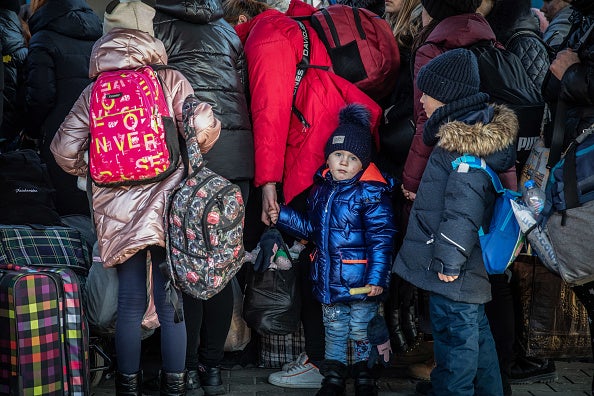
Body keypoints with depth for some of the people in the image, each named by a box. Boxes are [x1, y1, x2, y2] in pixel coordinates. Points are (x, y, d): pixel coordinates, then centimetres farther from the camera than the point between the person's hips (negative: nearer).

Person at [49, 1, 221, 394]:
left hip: (117, 211, 2)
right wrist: (192, 153, 10)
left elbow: (65, 149, 1)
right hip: (165, 206, -2)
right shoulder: (171, 80, -3)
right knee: (171, 302, 6)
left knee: (130, 303, 10)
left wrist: (89, 169, 21)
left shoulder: (93, 91, 4)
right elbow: (203, 127, -12)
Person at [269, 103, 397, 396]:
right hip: (329, 281, 6)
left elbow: (381, 237, -16)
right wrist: (282, 217, 9)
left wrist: (377, 277, -21)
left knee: (361, 333, 8)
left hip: (360, 281, -6)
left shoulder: (371, 193, -13)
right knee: (334, 333, 17)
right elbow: (311, 228, 19)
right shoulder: (321, 189, 7)